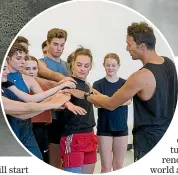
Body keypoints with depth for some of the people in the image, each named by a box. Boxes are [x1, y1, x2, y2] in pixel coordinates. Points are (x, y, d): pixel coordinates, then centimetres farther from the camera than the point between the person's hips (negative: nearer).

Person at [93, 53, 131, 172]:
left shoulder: (125, 83, 2)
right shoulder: (98, 84, -2)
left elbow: (128, 101, -16)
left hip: (121, 128, 2)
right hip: (104, 128, -2)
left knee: (119, 165, 12)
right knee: (106, 165, 3)